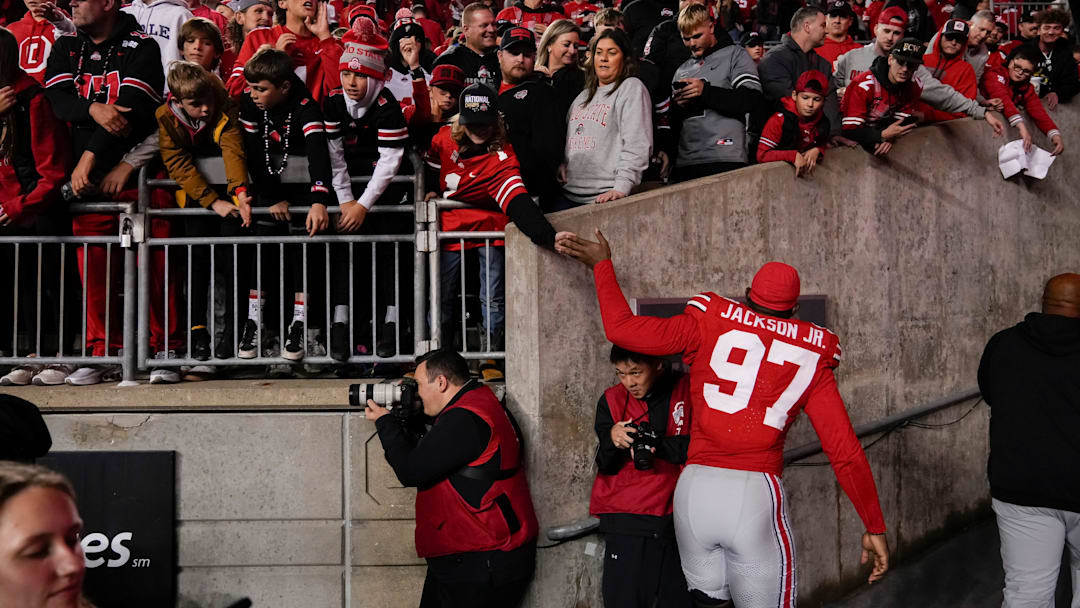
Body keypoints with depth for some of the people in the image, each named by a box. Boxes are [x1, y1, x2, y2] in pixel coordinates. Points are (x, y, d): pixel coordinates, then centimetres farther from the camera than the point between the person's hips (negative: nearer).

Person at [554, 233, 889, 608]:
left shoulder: (707, 326, 6)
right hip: (756, 493, -1)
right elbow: (844, 450, 6)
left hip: (694, 489, 2)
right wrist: (875, 526, 13)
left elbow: (621, 328, 2)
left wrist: (602, 265, 17)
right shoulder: (811, 356, 9)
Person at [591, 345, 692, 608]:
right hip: (626, 519, 1)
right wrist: (612, 439, -14)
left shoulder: (687, 389, 2)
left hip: (678, 517, -1)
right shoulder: (611, 400, 7)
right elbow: (606, 467, 7)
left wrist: (657, 445, -16)